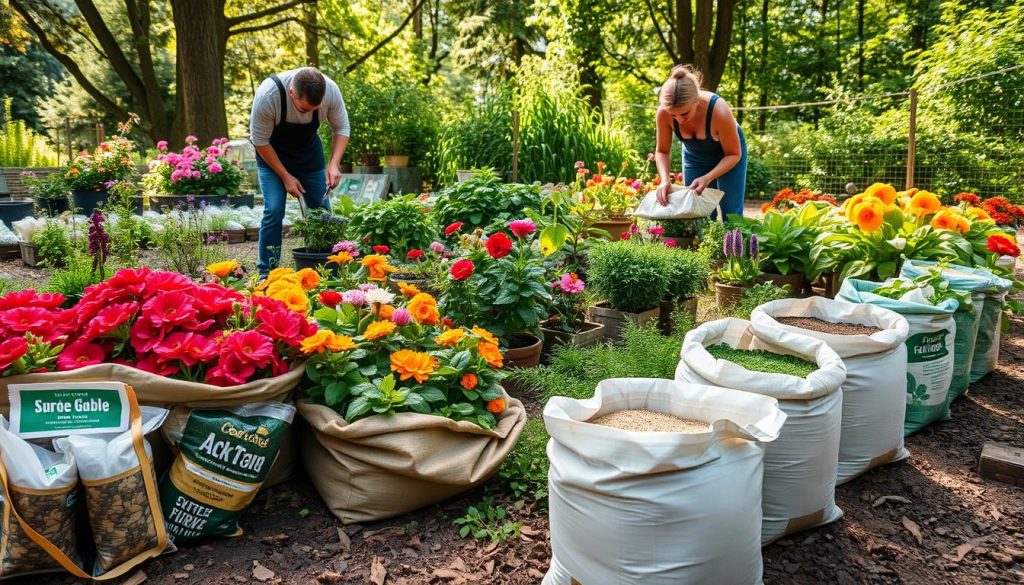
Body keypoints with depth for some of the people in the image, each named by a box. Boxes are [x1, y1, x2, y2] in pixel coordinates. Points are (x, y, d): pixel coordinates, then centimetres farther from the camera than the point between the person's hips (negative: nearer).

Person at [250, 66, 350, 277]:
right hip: (271, 153, -3)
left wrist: (334, 164, -24)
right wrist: (285, 177, -21)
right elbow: (260, 141, -22)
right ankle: (266, 274, -4)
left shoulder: (331, 90, -27)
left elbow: (341, 128, -11)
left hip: (309, 152, 3)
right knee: (274, 209, -16)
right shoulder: (268, 95, -35)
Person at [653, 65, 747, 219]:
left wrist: (707, 178, -36)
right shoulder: (664, 112, -30)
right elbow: (662, 151, -13)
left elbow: (734, 154, -22)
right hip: (694, 157, 3)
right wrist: (665, 180, -31)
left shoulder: (719, 111, -37)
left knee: (730, 215, -2)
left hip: (728, 157, -3)